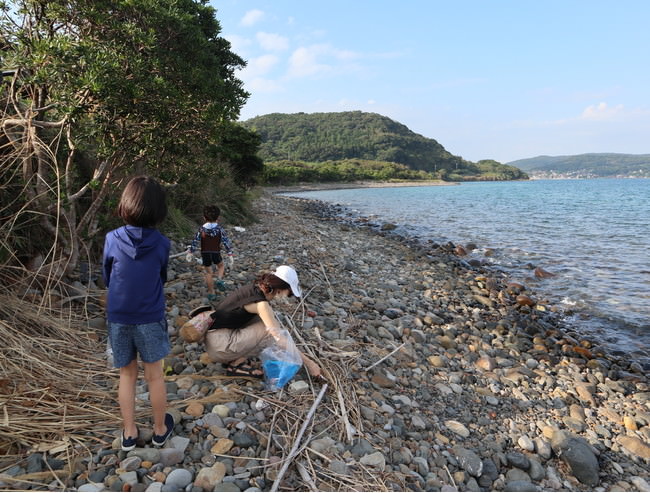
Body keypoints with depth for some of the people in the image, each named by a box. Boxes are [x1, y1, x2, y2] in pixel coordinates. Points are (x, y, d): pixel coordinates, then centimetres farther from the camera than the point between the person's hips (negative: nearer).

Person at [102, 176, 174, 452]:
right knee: (154, 376, 14)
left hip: (118, 319, 1)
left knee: (127, 376, 18)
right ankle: (160, 430, 30)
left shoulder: (112, 239, -11)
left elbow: (106, 279, 3)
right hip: (150, 319, -1)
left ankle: (129, 434, 30)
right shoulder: (161, 243, -13)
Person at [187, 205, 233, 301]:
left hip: (205, 254, 1)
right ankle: (219, 280, 0)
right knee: (221, 266, 27)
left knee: (208, 273, 11)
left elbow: (195, 241, -1)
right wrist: (230, 254, -2)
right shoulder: (220, 229, -7)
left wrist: (190, 252, 12)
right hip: (216, 253, -1)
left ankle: (211, 293, 15)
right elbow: (226, 242, -7)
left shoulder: (201, 229, -5)